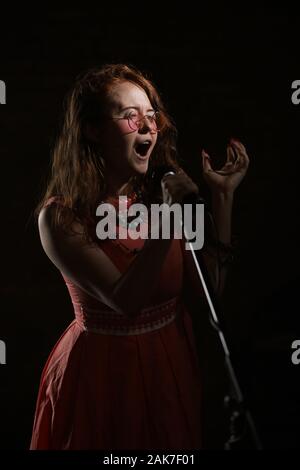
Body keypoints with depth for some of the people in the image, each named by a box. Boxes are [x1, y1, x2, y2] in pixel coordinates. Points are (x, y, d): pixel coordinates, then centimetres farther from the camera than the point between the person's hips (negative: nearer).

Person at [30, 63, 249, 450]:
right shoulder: (60, 218, -18)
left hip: (172, 360, 5)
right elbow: (125, 302, -25)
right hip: (104, 371, -4)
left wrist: (223, 196, -13)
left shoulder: (161, 194, -6)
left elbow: (211, 285, -8)